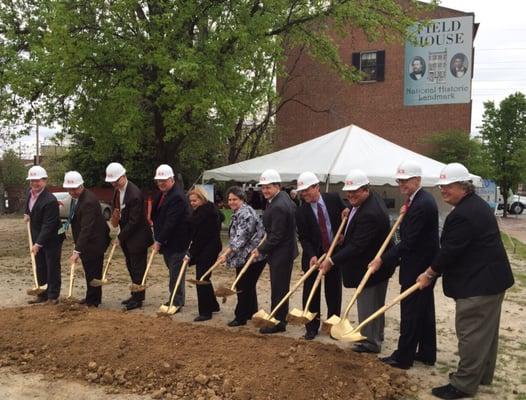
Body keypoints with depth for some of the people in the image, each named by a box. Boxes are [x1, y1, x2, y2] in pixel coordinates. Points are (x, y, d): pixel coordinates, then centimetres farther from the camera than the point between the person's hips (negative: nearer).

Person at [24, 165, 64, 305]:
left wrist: (38, 244, -26)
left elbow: (48, 226, -26)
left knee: (52, 268, 2)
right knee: (40, 268, 15)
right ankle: (42, 294, 25)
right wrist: (27, 214, 5)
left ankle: (53, 296, 12)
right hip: (37, 238, 8)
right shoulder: (30, 192, 0)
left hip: (51, 239, -8)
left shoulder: (50, 201, -26)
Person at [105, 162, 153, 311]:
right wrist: (115, 217, -3)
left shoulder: (134, 194, -25)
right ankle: (135, 295, 27)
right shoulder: (117, 190, 4)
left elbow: (134, 221, -22)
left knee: (137, 268, 0)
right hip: (126, 236, 9)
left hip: (137, 236, -9)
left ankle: (138, 299, 11)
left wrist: (120, 237, -14)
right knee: (130, 266, 16)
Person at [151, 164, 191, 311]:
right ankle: (174, 299, 27)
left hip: (177, 242, -9)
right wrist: (158, 239, 7)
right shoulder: (161, 194, 11)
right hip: (166, 241, 9)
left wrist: (159, 241, -19)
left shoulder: (177, 197, -20)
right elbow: (155, 215, 15)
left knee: (175, 272, -4)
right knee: (172, 270, 17)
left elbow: (170, 222, -23)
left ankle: (177, 302, 4)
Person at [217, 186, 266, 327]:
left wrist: (226, 253, -29)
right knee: (249, 285, 18)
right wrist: (227, 252, 25)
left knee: (243, 286, -3)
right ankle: (252, 313, 30)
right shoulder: (237, 213, 13)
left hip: (252, 256, -10)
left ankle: (241, 317, 7)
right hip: (245, 256, 10)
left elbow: (241, 237, -26)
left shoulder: (245, 213, -18)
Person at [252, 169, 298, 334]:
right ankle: (280, 319, 32)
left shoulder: (278, 207, -25)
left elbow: (276, 236, -22)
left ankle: (278, 322, 13)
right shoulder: (283, 197, 7)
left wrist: (261, 250, -12)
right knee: (281, 287, 19)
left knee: (278, 288, 1)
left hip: (280, 253, -10)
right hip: (285, 250, 10)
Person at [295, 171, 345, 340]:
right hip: (313, 255, -1)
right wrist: (312, 256, -23)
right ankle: (311, 327, 15)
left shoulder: (333, 198, -6)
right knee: (311, 293, 2)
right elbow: (303, 237, -10)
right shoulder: (300, 212, -10)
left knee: (334, 292, 10)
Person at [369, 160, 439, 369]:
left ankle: (403, 357, 11)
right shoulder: (422, 199, 10)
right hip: (425, 265, 10)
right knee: (425, 310, 18)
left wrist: (383, 259, -21)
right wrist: (406, 214, 2)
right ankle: (427, 353, 30)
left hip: (417, 268, -10)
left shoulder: (421, 204, -23)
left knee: (410, 312, 0)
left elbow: (408, 241, -24)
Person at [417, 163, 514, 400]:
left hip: (478, 284, -11)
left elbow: (450, 250, -21)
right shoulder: (476, 205, 12)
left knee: (471, 333, -3)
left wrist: (429, 274, -7)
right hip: (491, 278, 11)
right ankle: (483, 374, 33)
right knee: (485, 331, 20)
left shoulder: (463, 214, -23)